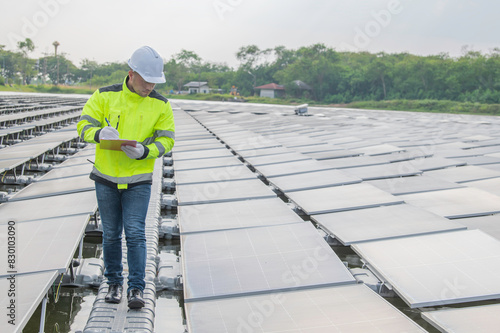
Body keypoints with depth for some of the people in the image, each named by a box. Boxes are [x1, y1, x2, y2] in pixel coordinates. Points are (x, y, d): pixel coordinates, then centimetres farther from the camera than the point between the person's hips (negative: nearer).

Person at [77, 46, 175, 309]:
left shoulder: (160, 105, -4)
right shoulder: (105, 96, -5)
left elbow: (166, 139, -3)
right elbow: (84, 125, -5)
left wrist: (144, 151, -23)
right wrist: (99, 133, -29)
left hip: (139, 181, -1)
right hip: (106, 178, 1)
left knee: (135, 233, -9)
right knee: (111, 235, 10)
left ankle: (136, 288, -1)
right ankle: (114, 283, 27)